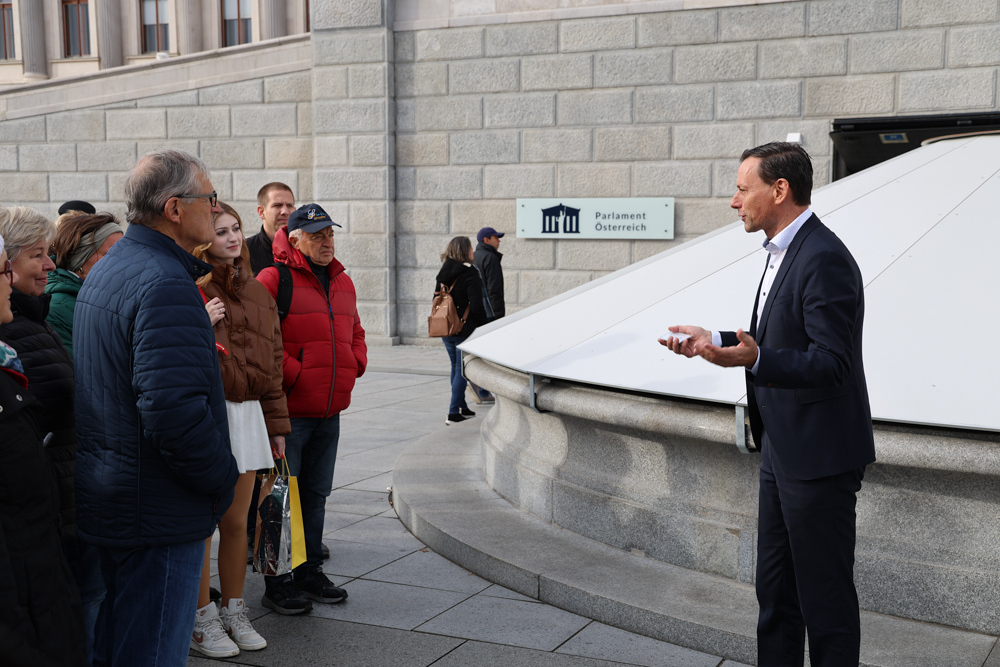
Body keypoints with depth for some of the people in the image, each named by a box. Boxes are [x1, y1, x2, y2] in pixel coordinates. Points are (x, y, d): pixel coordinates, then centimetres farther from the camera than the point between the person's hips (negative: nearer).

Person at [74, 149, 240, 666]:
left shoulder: (105, 270, 12)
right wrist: (222, 477, -16)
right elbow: (174, 410, -30)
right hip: (157, 512, -10)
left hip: (106, 498, 10)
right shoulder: (165, 284, -22)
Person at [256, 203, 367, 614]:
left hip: (330, 413, 7)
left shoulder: (343, 283, 15)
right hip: (287, 411, -7)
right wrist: (294, 374, -16)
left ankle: (310, 572, 27)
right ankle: (277, 583, 9)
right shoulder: (274, 280, -9)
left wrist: (354, 366, 8)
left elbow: (355, 332, 26)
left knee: (316, 494, 15)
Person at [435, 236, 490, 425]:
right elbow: (476, 305, -18)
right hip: (465, 330, -7)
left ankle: (462, 407, 26)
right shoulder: (470, 273, -15)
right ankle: (453, 413, -5)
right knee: (462, 369, -2)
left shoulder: (443, 273, 7)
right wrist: (483, 325, -5)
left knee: (455, 367, 18)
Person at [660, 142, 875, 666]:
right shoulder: (784, 252, 12)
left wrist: (754, 360, -38)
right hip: (782, 448, 10)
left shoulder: (824, 260, -21)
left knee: (824, 593, 2)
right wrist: (716, 342, 15)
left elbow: (832, 363, -26)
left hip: (818, 455, -10)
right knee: (775, 586, 19)